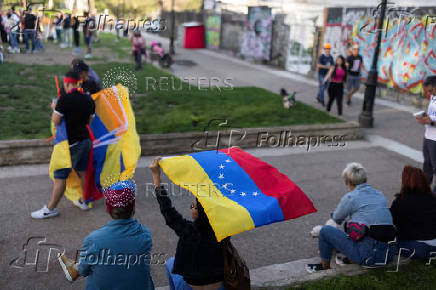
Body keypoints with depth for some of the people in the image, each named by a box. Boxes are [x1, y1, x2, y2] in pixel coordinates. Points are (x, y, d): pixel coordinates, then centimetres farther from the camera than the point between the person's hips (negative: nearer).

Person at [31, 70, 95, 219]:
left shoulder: (65, 99, -17)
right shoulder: (89, 99, 3)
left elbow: (56, 121, -15)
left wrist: (54, 108, 2)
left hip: (71, 144, -7)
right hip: (85, 140, 7)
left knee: (60, 176, 2)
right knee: (82, 172, 19)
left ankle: (50, 209, 11)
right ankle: (84, 201, 30)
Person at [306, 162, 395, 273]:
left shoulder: (350, 197, -7)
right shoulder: (380, 195, 12)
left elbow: (337, 219, 10)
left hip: (368, 256, -7)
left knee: (325, 230, 3)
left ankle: (324, 266, 21)